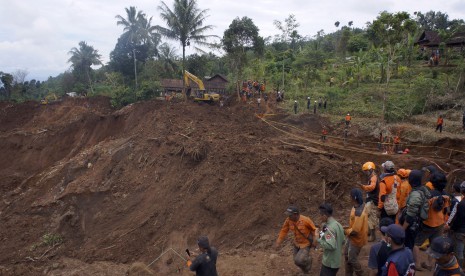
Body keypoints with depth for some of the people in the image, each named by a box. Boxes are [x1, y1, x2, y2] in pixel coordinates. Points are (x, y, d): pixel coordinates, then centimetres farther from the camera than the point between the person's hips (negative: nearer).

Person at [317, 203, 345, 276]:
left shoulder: (329, 228, -24)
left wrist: (319, 240, -19)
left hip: (329, 262, -9)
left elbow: (331, 245, -30)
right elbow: (342, 241, 13)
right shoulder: (338, 225, 4)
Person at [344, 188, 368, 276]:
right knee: (346, 255, 21)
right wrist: (348, 229, 6)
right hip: (352, 237, 9)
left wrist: (346, 231, -16)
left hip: (357, 239, -9)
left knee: (352, 259, 10)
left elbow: (355, 230, -31)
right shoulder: (358, 206, -5)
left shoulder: (359, 212, -35)